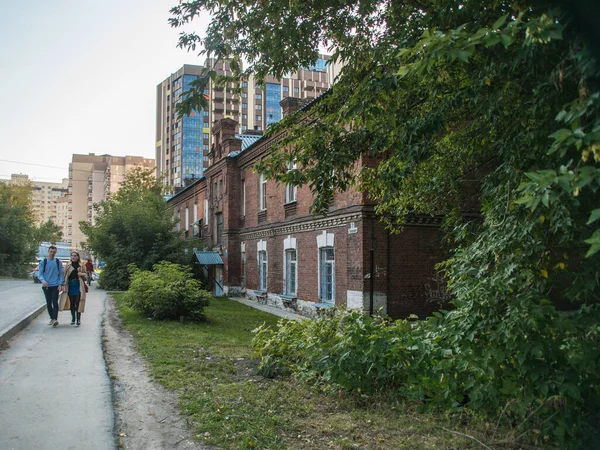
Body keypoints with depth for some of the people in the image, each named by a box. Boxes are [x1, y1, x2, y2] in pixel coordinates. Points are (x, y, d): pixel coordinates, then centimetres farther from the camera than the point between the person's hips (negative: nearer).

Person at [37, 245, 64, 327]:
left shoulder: (58, 262, 4)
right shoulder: (43, 262, 4)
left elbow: (61, 274, 6)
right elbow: (39, 273, -1)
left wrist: (60, 284, -6)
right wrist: (43, 280, -22)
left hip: (55, 285, -2)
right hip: (46, 286, 2)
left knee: (55, 302, -12)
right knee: (48, 303, 9)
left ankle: (55, 319, -16)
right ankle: (52, 318, 20)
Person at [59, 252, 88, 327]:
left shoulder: (81, 266, 4)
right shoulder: (68, 266, 7)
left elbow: (86, 277, 10)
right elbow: (64, 276, 6)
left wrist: (82, 274, -12)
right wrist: (64, 286, -3)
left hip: (78, 286, -2)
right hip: (70, 286, 2)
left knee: (78, 303, -6)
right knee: (72, 303, 6)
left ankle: (78, 319, -1)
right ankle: (73, 318, 18)